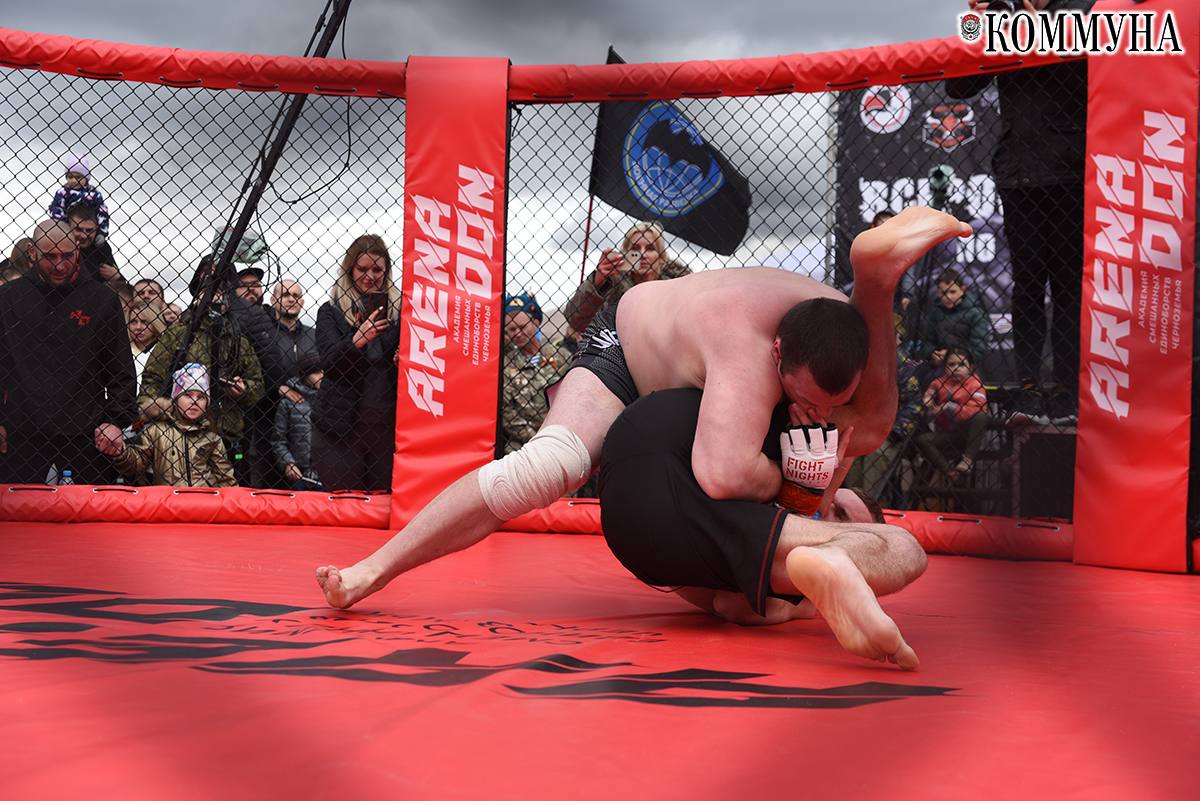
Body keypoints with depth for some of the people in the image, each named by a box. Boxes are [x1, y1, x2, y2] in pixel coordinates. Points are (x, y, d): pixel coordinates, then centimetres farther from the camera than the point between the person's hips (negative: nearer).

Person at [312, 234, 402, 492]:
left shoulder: (400, 309, 8)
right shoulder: (331, 311, 4)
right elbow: (329, 365, -7)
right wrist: (358, 338, -23)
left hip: (387, 423, 2)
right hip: (339, 425, -1)